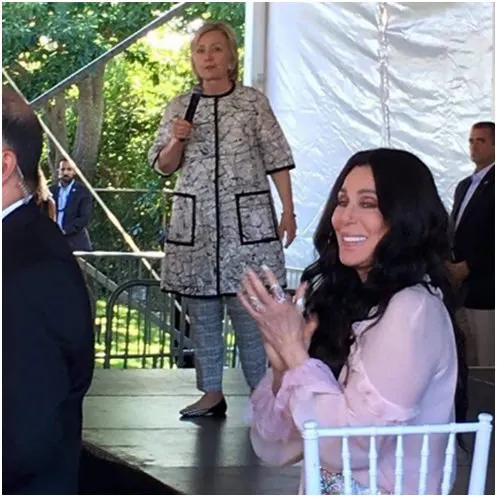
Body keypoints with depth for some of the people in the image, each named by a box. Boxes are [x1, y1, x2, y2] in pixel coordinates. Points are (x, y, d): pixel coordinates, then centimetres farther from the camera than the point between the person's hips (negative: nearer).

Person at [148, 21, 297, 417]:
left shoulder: (253, 102, 1)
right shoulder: (179, 107, 8)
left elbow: (276, 160, 2)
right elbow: (162, 166, 10)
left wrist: (288, 212, -3)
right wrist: (177, 141, -10)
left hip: (246, 217, -3)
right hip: (195, 220, 3)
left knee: (250, 307, -5)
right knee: (201, 310, 5)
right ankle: (212, 393, 14)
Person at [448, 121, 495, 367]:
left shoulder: (492, 185, -8)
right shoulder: (464, 186, 19)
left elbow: (491, 239, -15)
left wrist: (467, 267, -13)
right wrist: (451, 265, 4)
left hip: (484, 288, -8)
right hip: (460, 287, 8)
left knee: (487, 366, -6)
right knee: (464, 364, 12)